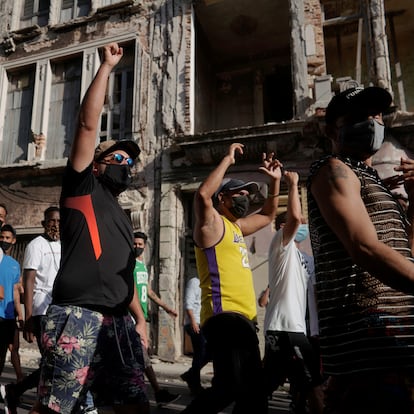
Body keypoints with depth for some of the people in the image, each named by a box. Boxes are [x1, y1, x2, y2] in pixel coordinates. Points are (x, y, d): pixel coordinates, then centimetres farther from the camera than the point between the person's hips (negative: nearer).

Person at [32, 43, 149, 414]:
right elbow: (88, 123, -1)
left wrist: (140, 319, 19)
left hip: (118, 321, 7)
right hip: (77, 316, -6)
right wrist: (107, 67, 4)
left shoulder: (122, 218, 25)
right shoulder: (82, 186, 7)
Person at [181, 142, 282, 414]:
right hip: (224, 316, -9)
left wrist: (275, 180, 22)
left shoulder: (237, 226, 21)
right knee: (232, 388, -24)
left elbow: (268, 215, 34)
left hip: (244, 317, 9)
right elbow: (202, 195, -25)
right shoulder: (212, 223, -4)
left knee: (253, 392, 17)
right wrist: (228, 160, -16)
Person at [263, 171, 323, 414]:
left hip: (293, 326, 10)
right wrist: (293, 184, -10)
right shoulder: (282, 244, -4)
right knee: (313, 383, -9)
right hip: (284, 327, -10)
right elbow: (294, 216, -21)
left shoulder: (298, 255, 22)